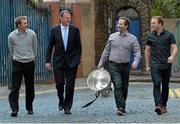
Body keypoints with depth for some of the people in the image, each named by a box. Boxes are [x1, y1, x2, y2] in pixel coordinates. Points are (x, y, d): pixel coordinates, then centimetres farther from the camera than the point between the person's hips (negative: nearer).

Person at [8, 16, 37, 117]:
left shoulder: (32, 34, -4)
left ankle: (29, 108, 20)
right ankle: (14, 109, -8)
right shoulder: (11, 36, -6)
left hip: (30, 63, 1)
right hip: (17, 63, -1)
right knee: (15, 87, -7)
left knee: (30, 87, 7)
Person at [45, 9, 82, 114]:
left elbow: (79, 46, 6)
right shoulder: (54, 30, 1)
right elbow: (50, 47, 4)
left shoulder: (75, 30, 2)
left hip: (71, 62, 0)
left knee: (70, 85, -1)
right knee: (59, 84, 2)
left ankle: (67, 107, 9)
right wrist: (48, 61, -1)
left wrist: (78, 59, 0)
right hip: (58, 61, 0)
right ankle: (61, 101, 28)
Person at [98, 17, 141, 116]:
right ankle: (120, 107, -20)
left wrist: (135, 62, -20)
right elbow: (106, 51, 12)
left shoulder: (132, 39, 2)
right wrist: (101, 62, 12)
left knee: (124, 87, 10)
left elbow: (137, 51, -2)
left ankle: (122, 107, 25)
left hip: (125, 66, 1)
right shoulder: (112, 36, 5)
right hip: (113, 65, -1)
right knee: (118, 85, -15)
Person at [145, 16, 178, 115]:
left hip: (166, 65, 0)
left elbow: (174, 48, -2)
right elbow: (147, 51, 15)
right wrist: (147, 65, 13)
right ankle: (158, 105, -25)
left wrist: (172, 56, -24)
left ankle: (163, 105, 20)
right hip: (155, 65, 0)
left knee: (165, 86, 8)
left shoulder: (169, 35, 1)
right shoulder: (150, 36, 8)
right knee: (156, 84, -15)